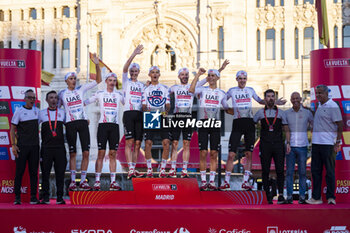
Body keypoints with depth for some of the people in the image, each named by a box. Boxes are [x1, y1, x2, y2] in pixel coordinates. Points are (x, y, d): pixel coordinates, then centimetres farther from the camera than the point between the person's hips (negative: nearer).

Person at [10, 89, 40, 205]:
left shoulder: (37, 111, 11)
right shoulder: (19, 111, -1)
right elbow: (12, 129, -2)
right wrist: (13, 145, -10)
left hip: (34, 146, 4)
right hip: (22, 146, -3)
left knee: (34, 172, 4)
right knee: (19, 171, -2)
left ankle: (33, 197, 8)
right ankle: (17, 197, 4)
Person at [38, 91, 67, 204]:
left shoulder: (62, 112, 13)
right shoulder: (41, 113, 10)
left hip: (60, 147, 1)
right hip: (46, 147, -1)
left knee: (60, 172, -1)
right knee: (45, 172, -1)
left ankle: (60, 197, 4)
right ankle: (45, 197, 6)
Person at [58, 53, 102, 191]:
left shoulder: (81, 89, 8)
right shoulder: (62, 94, 7)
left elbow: (98, 80, 5)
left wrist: (97, 65, -7)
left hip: (83, 122, 1)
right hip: (70, 124, -1)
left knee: (86, 152, -4)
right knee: (72, 153, 1)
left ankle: (83, 181, 3)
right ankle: (72, 181, 7)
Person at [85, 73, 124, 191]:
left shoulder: (118, 95, 12)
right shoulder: (100, 94, 6)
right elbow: (85, 102, 10)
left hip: (114, 125, 2)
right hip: (103, 125, -2)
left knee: (113, 154, 2)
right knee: (101, 153, -5)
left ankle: (113, 182, 3)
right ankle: (97, 181, -2)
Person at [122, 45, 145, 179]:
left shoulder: (141, 85, 21)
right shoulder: (126, 82, 8)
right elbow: (125, 68, -9)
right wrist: (134, 54, -16)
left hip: (139, 114, 4)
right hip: (129, 113, -4)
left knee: (137, 143, 3)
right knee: (129, 142, -9)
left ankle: (134, 169, 9)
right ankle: (130, 169, -13)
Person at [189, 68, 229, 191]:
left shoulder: (221, 93, 15)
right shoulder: (203, 89, 8)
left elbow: (226, 108, 22)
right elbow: (191, 90, -14)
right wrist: (198, 74, -13)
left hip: (215, 124, 2)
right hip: (203, 122, -2)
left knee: (214, 153, 0)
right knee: (203, 153, -4)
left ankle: (212, 181, 5)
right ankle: (203, 181, 2)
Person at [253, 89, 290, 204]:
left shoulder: (281, 113, 9)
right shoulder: (260, 113, 9)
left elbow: (286, 130, 9)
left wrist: (288, 143, -1)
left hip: (278, 145, 0)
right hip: (265, 146, 0)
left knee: (280, 170, -4)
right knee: (265, 171, 2)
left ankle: (280, 194, 2)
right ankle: (268, 195, 9)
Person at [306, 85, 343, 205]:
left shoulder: (332, 106, -9)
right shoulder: (319, 106, 17)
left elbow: (340, 125, -12)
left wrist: (338, 142, -15)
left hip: (328, 143, -8)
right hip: (316, 142, 8)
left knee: (330, 171, -1)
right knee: (315, 170, 8)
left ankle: (330, 197, 7)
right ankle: (316, 197, 13)